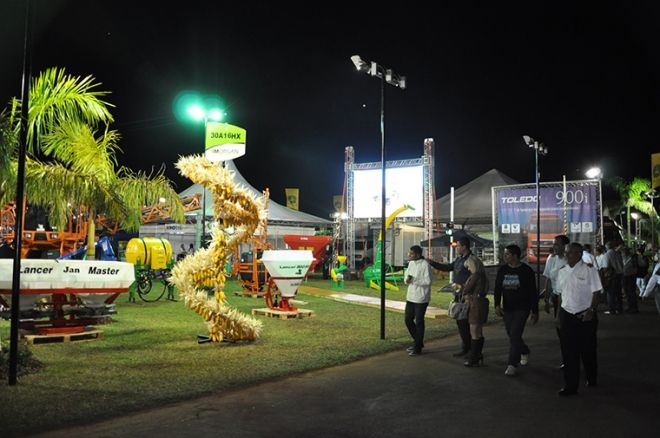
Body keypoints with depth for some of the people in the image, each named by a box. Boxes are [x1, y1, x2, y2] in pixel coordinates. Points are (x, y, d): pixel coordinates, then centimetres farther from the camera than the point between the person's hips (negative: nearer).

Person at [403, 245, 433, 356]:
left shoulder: (425, 265, -14)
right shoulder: (411, 263, 9)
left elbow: (428, 281, -18)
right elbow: (406, 278, 15)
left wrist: (414, 280, -22)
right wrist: (407, 279, -8)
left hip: (421, 298, -8)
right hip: (410, 297, 8)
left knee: (419, 322, 1)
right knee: (408, 320, 12)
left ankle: (418, 348, 12)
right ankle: (418, 342, 30)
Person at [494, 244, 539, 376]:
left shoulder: (526, 271, -7)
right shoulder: (502, 270, 4)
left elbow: (533, 292, -3)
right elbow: (497, 288, 4)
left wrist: (535, 311, -4)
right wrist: (497, 305, -9)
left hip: (522, 308, -5)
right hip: (507, 309, 5)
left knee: (515, 335, -13)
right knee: (512, 335, 13)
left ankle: (512, 365, -7)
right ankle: (524, 352, 41)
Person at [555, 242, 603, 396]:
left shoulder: (589, 270, -7)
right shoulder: (562, 271, 8)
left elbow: (596, 292, -7)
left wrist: (591, 310, -16)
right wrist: (559, 315, 11)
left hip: (585, 315, -4)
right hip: (567, 314, 4)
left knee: (588, 350, 9)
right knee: (568, 352, 2)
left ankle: (592, 379, 33)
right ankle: (570, 386, 7)